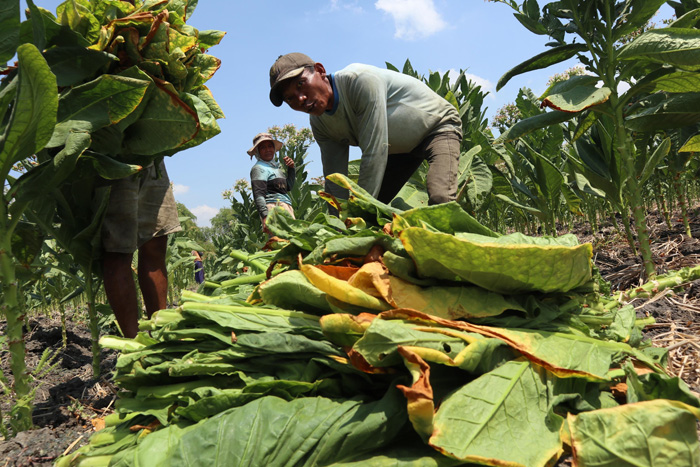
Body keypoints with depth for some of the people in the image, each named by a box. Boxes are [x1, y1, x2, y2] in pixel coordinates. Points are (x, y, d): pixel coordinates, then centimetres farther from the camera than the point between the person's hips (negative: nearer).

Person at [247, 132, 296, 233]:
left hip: (287, 206, 9)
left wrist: (291, 168, 17)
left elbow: (289, 187, 32)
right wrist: (265, 217, -25)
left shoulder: (275, 165, 26)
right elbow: (258, 195, -12)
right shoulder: (259, 168, -1)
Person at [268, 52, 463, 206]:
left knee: (439, 199, -31)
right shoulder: (319, 124, -10)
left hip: (438, 125, -7)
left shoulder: (361, 79, -34)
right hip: (401, 147, 7)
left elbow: (375, 153, -37)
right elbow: (335, 183, -8)